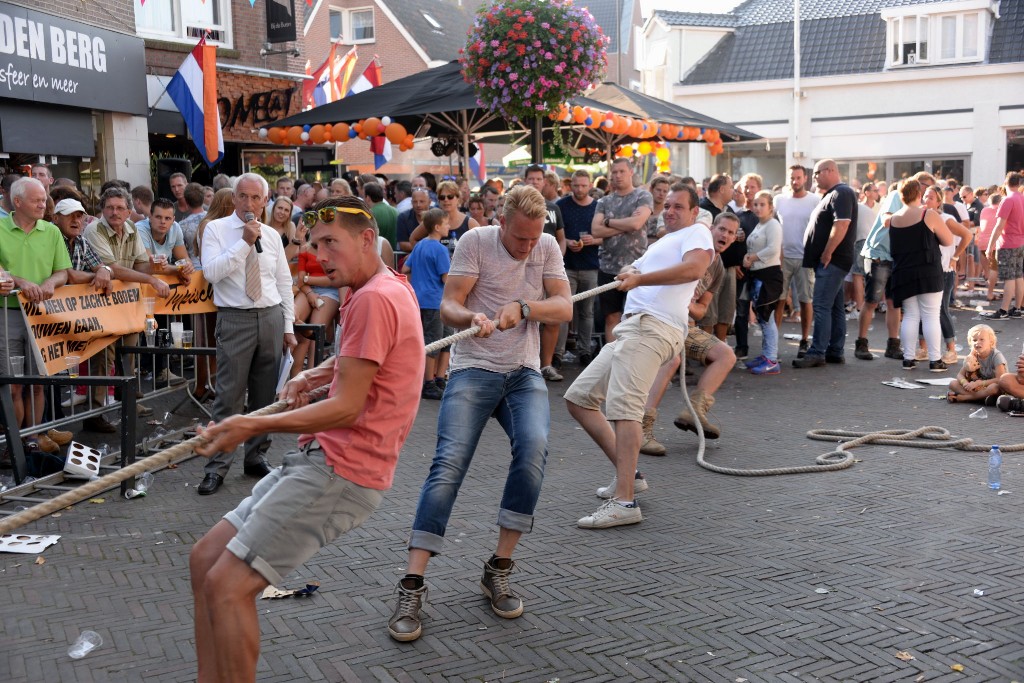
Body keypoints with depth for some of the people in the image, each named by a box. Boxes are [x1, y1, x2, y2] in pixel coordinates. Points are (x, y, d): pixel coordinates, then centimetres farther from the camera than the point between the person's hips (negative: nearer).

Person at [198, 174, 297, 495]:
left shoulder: (272, 236, 10)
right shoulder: (216, 229, -1)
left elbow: (284, 283, 13)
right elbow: (211, 272, -16)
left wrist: (288, 327, 10)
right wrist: (245, 243, -17)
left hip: (271, 317, 4)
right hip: (235, 320, -4)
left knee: (265, 394, 10)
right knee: (229, 396, -6)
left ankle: (256, 457, 23)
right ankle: (217, 466, 2)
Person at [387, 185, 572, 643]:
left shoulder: (547, 248, 7)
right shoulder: (476, 242, -2)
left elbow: (564, 308, -1)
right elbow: (448, 305, -6)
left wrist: (521, 307, -19)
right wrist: (472, 318, -29)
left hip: (524, 373, 2)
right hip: (473, 369, -2)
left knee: (534, 449, -25)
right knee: (448, 463, -18)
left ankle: (498, 571, -9)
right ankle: (412, 588, -14)